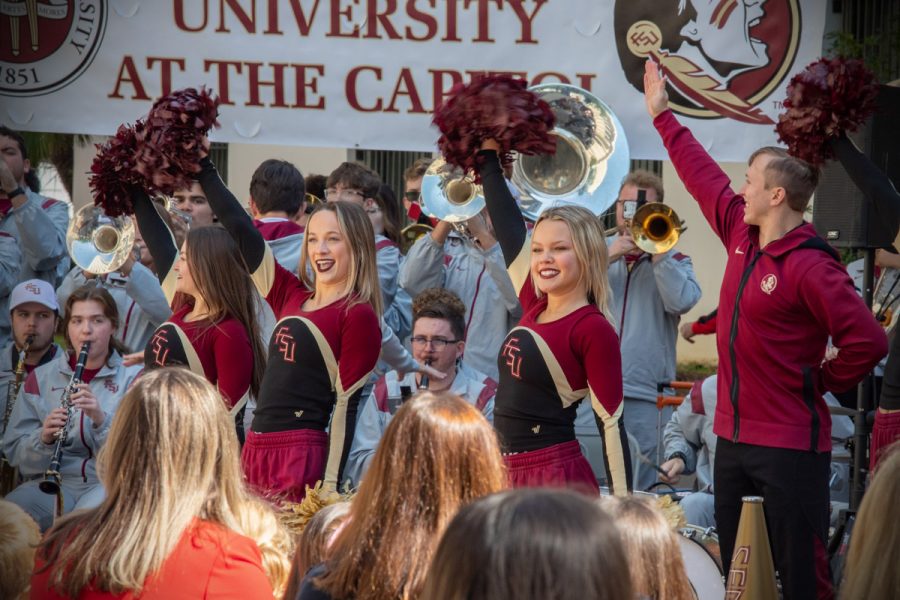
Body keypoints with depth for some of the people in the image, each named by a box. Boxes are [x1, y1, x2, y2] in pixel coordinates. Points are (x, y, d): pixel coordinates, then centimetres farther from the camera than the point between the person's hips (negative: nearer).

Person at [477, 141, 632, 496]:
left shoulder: (593, 328, -9)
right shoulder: (535, 308, 10)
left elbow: (610, 423, -11)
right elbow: (509, 228, 19)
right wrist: (487, 155, 25)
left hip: (556, 478, -7)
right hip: (509, 475, 7)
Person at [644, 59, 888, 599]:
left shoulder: (809, 267, -17)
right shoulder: (742, 235, 7)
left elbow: (869, 343, -21)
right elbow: (703, 175, 22)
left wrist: (822, 381, -6)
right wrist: (663, 116, 31)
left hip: (790, 448, -9)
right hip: (734, 437, 9)